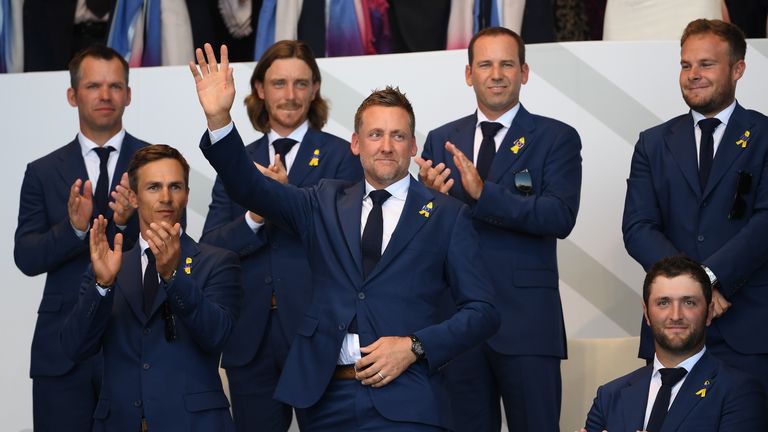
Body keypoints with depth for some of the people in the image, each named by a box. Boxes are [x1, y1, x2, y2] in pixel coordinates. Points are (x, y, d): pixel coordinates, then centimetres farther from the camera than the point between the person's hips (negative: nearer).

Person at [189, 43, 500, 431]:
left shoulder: (446, 216, 5)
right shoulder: (326, 204, 14)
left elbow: (482, 311, 2)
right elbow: (249, 187, 2)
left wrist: (415, 347, -12)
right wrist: (218, 118, -13)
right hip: (329, 400, 2)